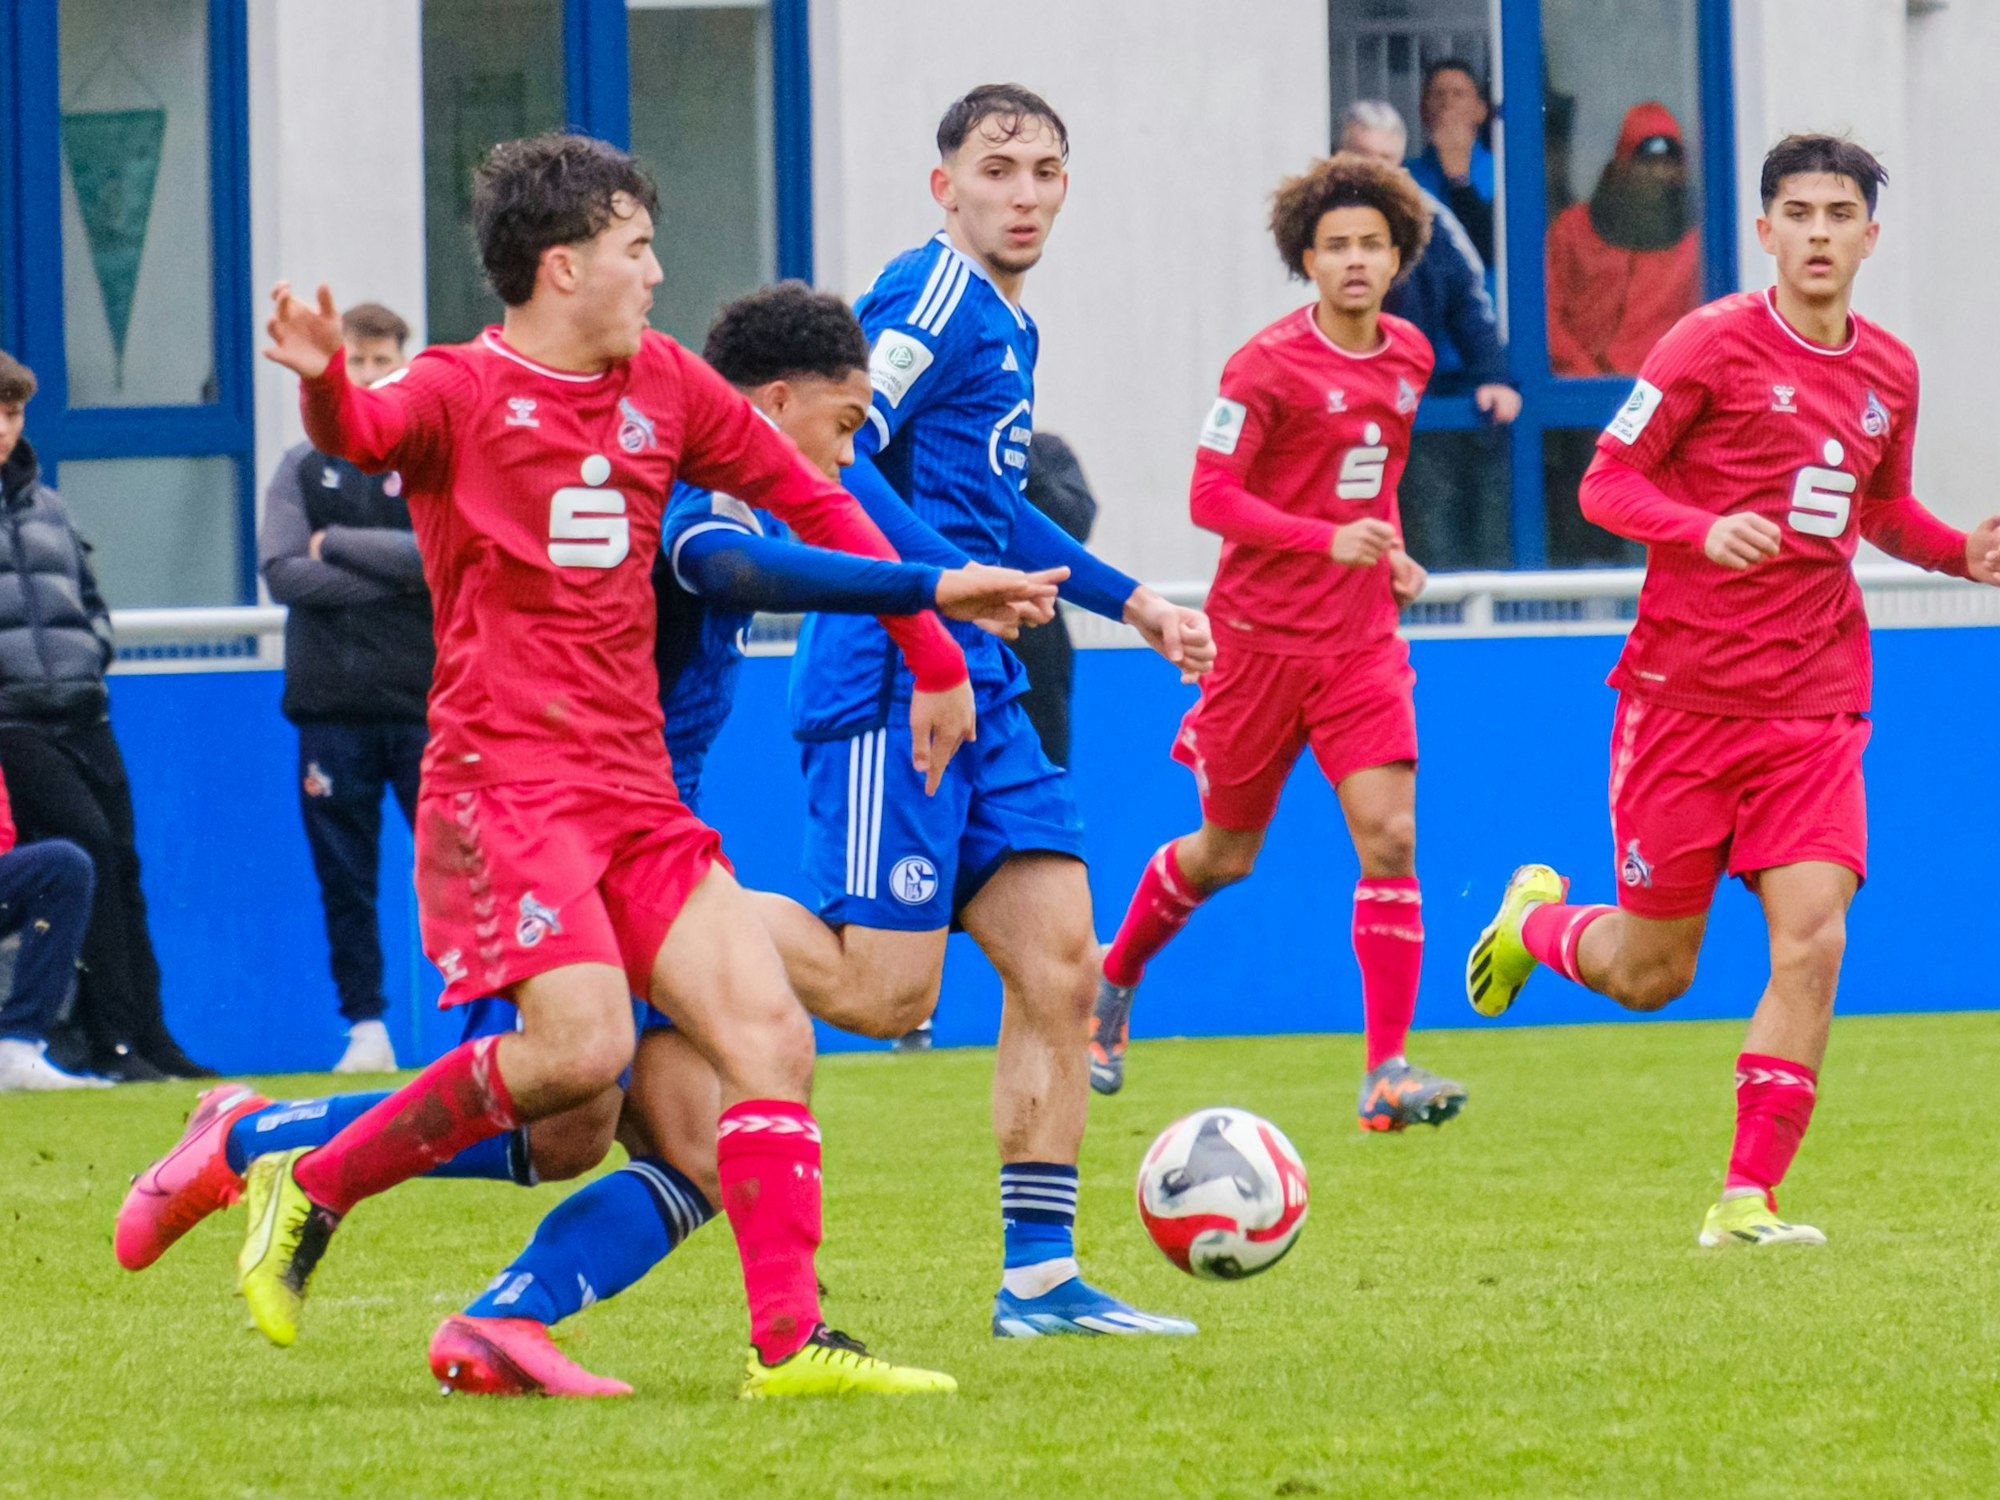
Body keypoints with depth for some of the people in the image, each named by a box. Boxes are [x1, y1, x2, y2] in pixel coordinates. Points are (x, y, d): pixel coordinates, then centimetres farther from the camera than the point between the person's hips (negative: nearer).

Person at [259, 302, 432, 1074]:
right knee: (344, 879, 3)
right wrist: (390, 577, -8)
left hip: (425, 699, -2)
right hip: (332, 705, 2)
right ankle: (365, 1028, 9)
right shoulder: (304, 469, 11)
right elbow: (282, 571, -2)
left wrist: (336, 545, -6)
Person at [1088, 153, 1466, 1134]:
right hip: (1263, 636, -4)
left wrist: (1392, 550, 9)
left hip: (1363, 641, 4)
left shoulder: (1409, 359, 6)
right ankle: (1115, 975, 40)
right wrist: (1327, 538, -29)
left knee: (1389, 836, -13)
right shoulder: (1268, 366, -13)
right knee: (1225, 853, 11)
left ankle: (1387, 1072, -12)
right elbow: (1210, 497, -18)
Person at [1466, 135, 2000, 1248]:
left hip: (1816, 708, 3)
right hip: (1685, 691, -3)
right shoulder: (1715, 344, -8)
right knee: (1653, 973, 6)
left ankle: (1748, 1198, -6)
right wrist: (1705, 530, -26)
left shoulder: (1888, 373, 8)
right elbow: (1605, 484, -7)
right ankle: (1536, 920, 41)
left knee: (1813, 940, -14)